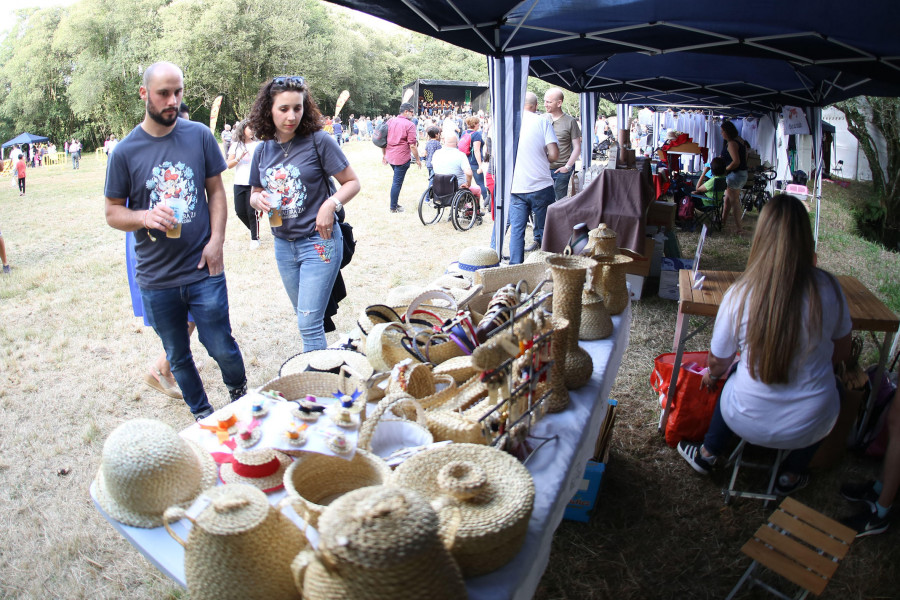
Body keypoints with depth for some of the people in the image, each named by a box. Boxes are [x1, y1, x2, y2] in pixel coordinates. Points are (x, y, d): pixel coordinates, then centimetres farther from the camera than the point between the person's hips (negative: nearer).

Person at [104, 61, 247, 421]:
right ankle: (202, 415, 36)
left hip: (203, 271, -1)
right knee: (177, 356, 15)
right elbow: (113, 212, 3)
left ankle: (240, 393, 37)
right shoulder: (125, 152, -3)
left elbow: (216, 191, 5)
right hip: (156, 278, 1)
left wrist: (216, 240, -7)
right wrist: (144, 217, -19)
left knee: (222, 348, 5)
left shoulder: (200, 136, -1)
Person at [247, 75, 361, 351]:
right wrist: (257, 199, -8)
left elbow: (352, 182, -7)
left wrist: (331, 204, -24)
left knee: (309, 323, -7)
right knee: (304, 317, 19)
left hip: (319, 242, -6)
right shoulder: (263, 151, 4)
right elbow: (255, 193, 16)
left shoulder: (318, 141, -11)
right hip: (283, 245, 6)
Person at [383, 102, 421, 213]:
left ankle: (395, 203, 26)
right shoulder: (409, 125, -12)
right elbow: (412, 146, -15)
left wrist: (384, 155, 21)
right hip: (402, 158, -7)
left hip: (390, 157, 7)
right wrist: (418, 159, -5)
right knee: (397, 182, 1)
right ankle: (393, 207, 8)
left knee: (396, 180, 23)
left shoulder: (390, 122, 8)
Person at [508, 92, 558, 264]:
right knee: (546, 229, 9)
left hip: (516, 187, 2)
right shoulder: (542, 121, -2)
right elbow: (554, 154, -9)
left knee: (516, 231, 5)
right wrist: (542, 160, 11)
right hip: (541, 186, -2)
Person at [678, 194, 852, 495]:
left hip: (747, 421, -1)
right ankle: (791, 475, 40)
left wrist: (711, 374, 19)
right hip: (809, 427, 1)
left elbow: (718, 363, -5)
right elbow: (842, 353, 2)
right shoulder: (829, 288, -15)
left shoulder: (741, 293, -19)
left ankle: (709, 453, 43)